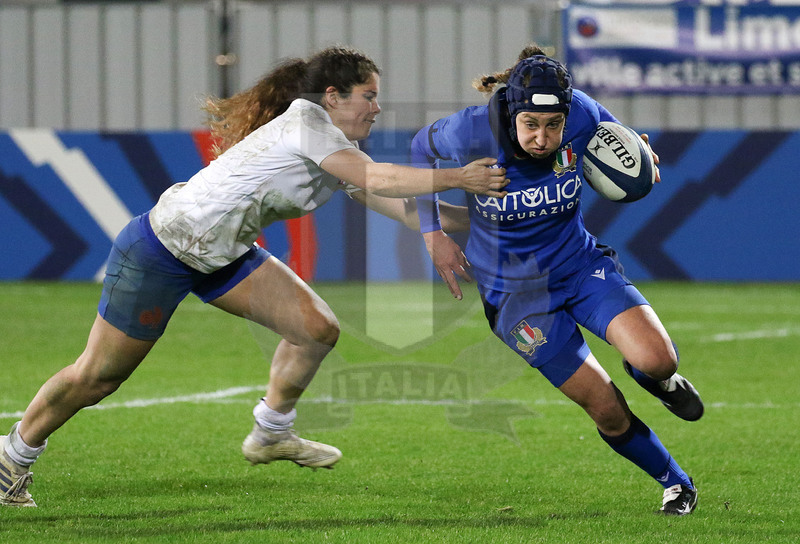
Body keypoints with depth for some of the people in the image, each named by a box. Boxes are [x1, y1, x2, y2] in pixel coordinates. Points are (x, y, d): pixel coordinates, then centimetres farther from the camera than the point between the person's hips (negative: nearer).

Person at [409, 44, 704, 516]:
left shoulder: (581, 114, -19)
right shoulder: (475, 131, -24)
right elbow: (421, 149, -1)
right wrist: (433, 234, -3)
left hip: (581, 264, 2)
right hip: (517, 294, -2)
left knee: (655, 359, -24)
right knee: (607, 411, -8)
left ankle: (659, 378, 15)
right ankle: (677, 484, 18)